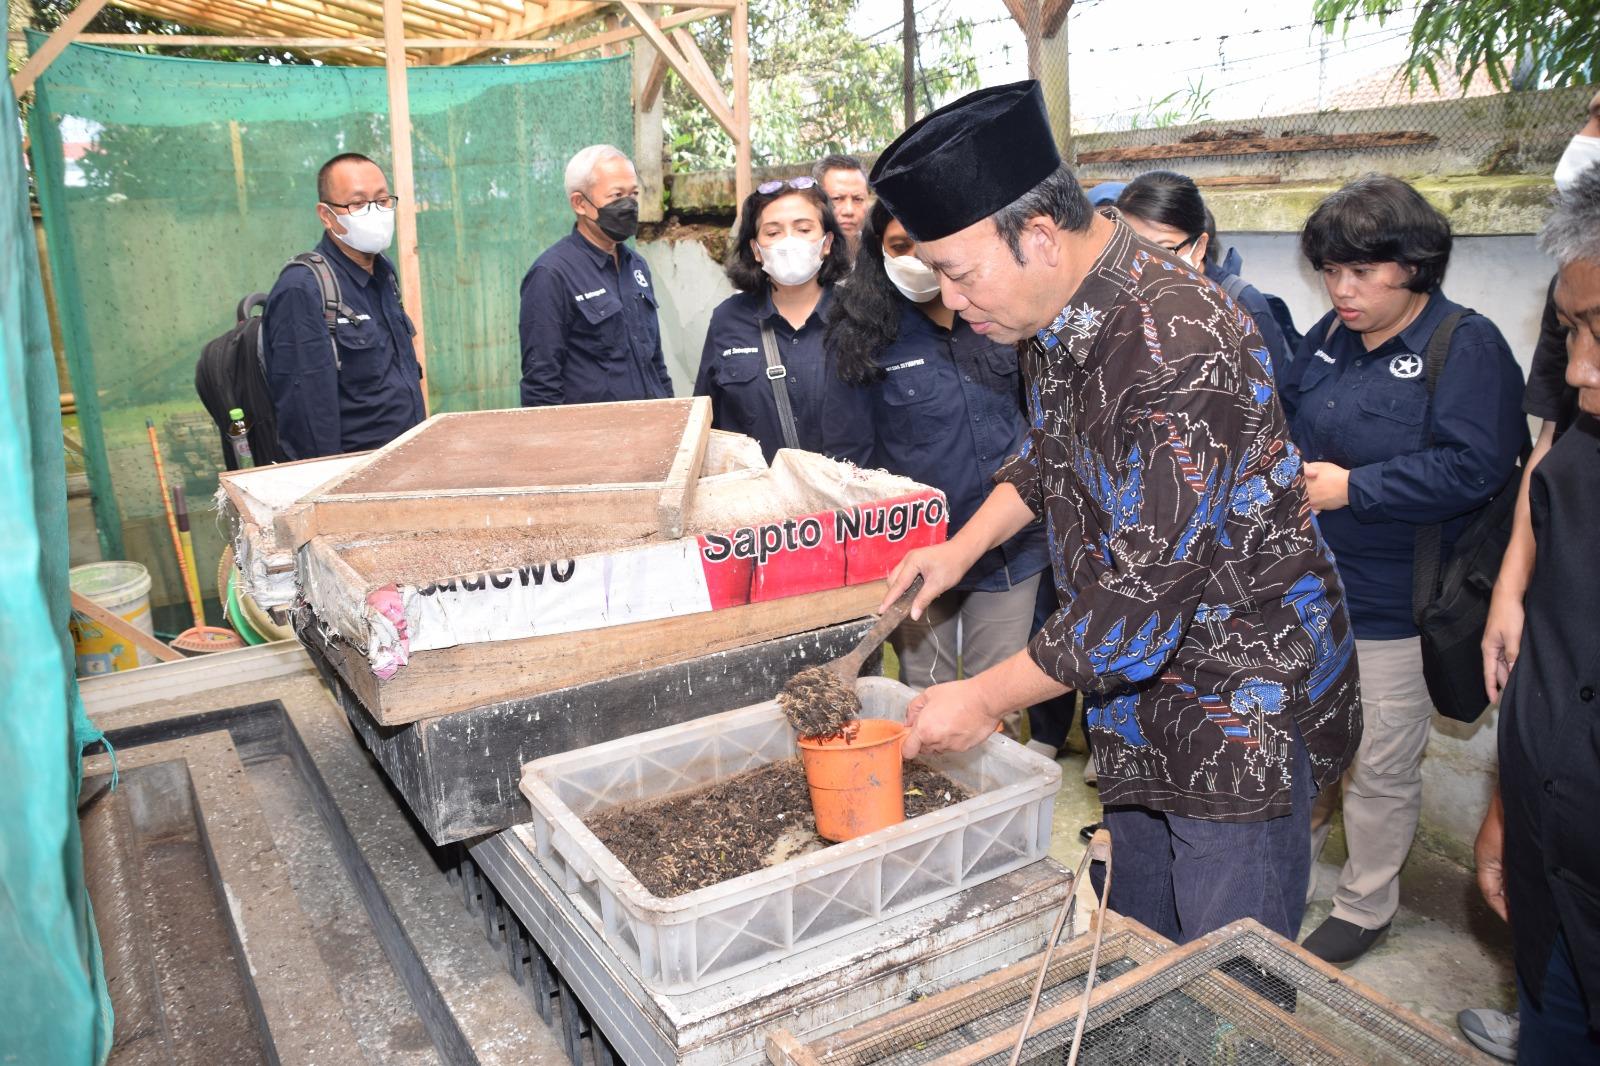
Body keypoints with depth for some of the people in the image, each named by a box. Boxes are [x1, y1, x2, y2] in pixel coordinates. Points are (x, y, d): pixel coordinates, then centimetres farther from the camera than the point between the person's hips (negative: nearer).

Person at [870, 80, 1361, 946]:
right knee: (1138, 947, 22)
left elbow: (1142, 600, -30)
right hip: (1136, 690, 9)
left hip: (1240, 702, -8)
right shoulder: (1055, 314, -1)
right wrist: (963, 547, 5)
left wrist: (983, 700, -20)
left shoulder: (1176, 353, -31)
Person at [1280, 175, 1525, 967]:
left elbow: (1472, 468, -22)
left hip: (1392, 605, -6)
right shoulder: (1331, 336, 6)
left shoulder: (1467, 347, -13)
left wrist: (1352, 488, -23)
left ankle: (1366, 907, 27)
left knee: (1379, 765, 7)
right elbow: (1285, 414, 19)